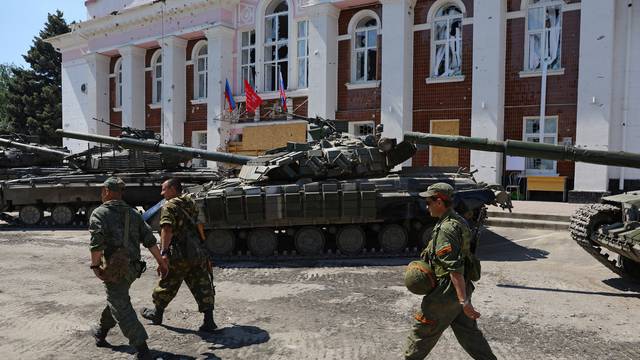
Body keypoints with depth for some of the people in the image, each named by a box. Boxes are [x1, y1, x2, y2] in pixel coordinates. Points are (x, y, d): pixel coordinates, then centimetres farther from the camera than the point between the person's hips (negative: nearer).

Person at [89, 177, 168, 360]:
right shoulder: (133, 213, 12)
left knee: (121, 308, -3)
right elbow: (149, 240, 8)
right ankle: (100, 333, 47)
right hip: (133, 268, 7)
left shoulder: (100, 213, -5)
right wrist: (161, 262, 11)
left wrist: (95, 265, -11)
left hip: (114, 269, -7)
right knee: (117, 300, 26)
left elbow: (97, 242, -21)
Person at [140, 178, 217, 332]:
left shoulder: (169, 206, -10)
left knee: (166, 285, 16)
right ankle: (209, 321, 3)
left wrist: (164, 252, -30)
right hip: (198, 253, 5)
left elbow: (167, 229, -24)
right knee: (202, 287, 5)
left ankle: (157, 313, 35)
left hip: (179, 256, -5)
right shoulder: (190, 202, 11)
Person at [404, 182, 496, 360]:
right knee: (468, 332, 18)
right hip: (461, 290, 9)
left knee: (422, 332, 7)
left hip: (446, 292, -9)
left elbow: (455, 269, -29)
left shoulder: (446, 229, -23)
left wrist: (464, 301, -32)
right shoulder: (459, 221, 8)